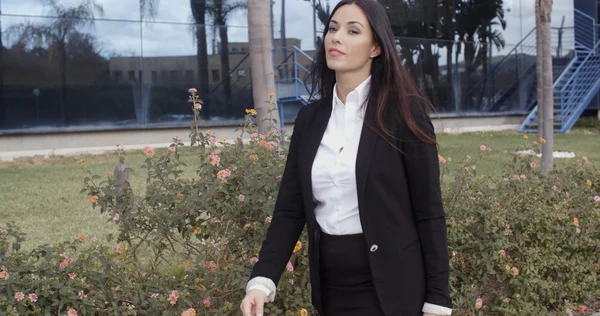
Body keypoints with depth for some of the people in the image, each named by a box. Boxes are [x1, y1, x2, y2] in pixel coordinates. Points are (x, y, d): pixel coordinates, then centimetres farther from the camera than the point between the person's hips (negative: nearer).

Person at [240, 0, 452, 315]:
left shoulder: (404, 112, -8)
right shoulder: (310, 118, 5)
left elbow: (429, 212, -8)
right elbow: (289, 209, 4)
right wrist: (262, 280, -9)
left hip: (388, 284, -4)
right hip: (330, 285, 5)